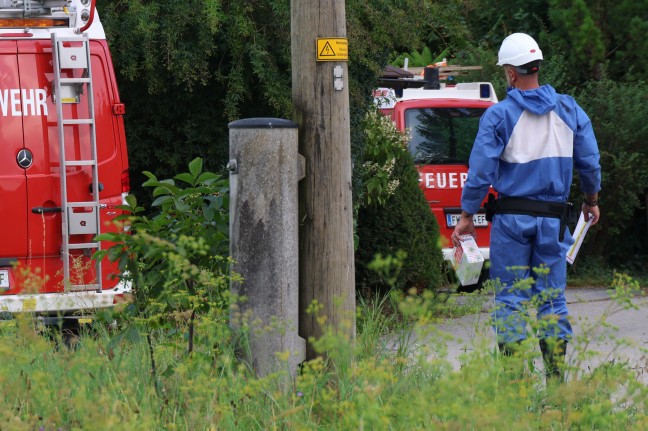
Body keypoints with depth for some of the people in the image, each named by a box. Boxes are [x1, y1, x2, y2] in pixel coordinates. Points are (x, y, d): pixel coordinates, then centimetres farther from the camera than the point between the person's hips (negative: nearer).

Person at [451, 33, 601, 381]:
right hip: (553, 218, 3)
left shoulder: (499, 115, -6)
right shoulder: (569, 110, 5)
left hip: (511, 219, -3)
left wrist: (467, 216, 0)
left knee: (510, 299, 1)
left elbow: (481, 170, -9)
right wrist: (592, 201, 26)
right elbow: (590, 162, 9)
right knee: (552, 299, 6)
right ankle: (556, 376, 3)